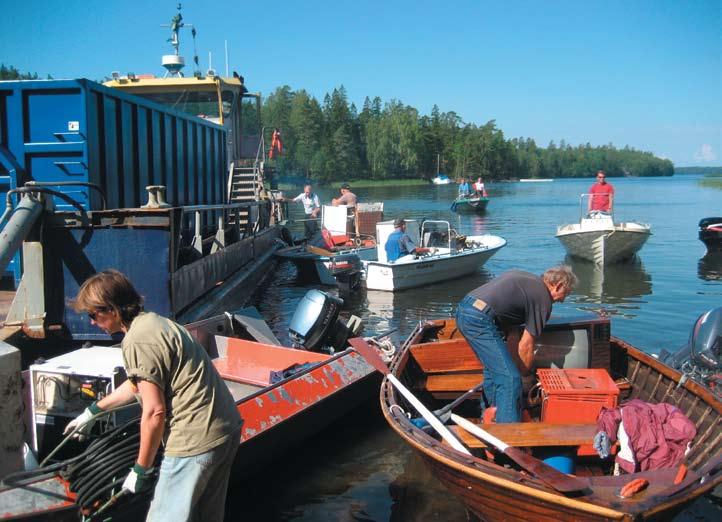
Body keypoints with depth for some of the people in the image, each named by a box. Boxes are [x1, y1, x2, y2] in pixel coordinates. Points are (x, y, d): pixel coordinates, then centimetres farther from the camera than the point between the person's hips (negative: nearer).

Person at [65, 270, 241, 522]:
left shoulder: (137, 342, -17)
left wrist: (141, 470, -6)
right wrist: (93, 411, 38)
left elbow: (154, 412, -18)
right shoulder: (154, 321, 13)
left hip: (196, 442, -10)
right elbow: (139, 383, 28)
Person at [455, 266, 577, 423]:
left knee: (493, 368, 26)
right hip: (480, 320, -10)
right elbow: (526, 345, 3)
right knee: (510, 379, -7)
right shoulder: (543, 299, 1)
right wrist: (526, 373, 20)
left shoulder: (525, 278, 25)